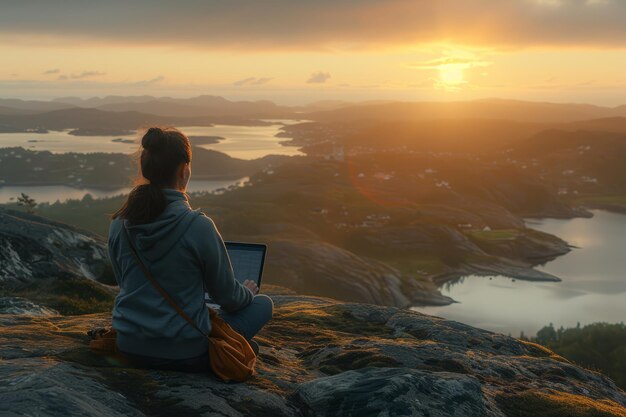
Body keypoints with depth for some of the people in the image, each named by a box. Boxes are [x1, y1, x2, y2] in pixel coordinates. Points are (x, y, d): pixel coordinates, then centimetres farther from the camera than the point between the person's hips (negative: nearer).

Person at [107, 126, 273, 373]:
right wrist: (248, 292, 18)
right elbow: (226, 296, -7)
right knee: (264, 303, 16)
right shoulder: (198, 226, -20)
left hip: (130, 350, 5)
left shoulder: (119, 224, -5)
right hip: (184, 355, -5)